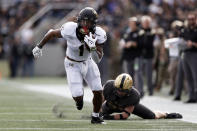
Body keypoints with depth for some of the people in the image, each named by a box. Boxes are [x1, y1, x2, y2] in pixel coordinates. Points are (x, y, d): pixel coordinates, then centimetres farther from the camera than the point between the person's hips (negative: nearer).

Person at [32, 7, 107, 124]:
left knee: (98, 91, -2)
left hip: (87, 62, 3)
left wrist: (93, 48, -42)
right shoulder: (70, 30, -31)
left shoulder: (98, 35, -24)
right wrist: (39, 46, 0)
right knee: (78, 96, -12)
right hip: (72, 65, -3)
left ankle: (95, 117, 26)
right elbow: (52, 33, -11)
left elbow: (98, 59, -22)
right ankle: (79, 100, 30)